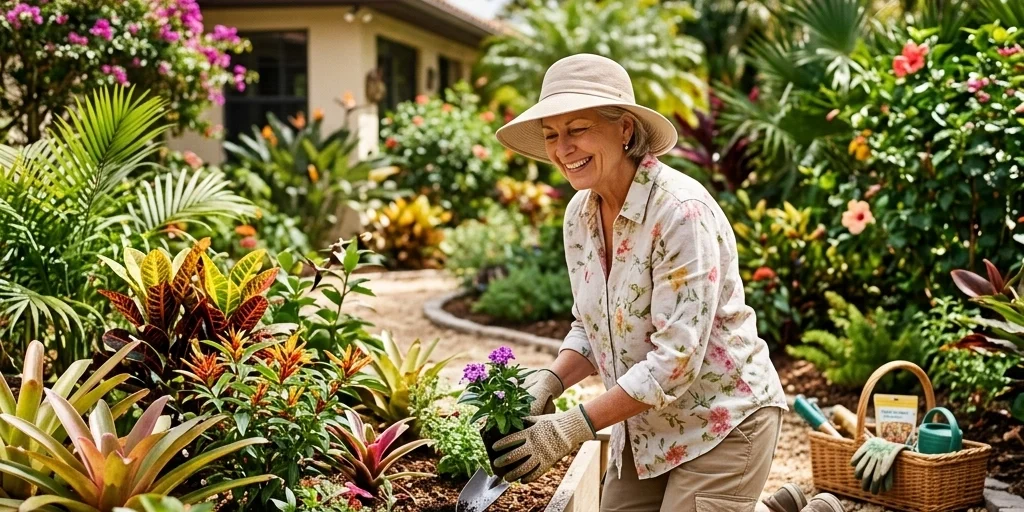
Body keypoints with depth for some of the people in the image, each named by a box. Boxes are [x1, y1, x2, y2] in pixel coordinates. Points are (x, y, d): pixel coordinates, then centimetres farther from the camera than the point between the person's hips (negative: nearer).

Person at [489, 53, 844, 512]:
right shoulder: (579, 214, 0)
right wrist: (549, 381, -10)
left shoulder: (681, 211, -24)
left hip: (721, 421, -7)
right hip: (645, 426, 8)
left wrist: (575, 427, -25)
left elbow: (676, 358, -26)